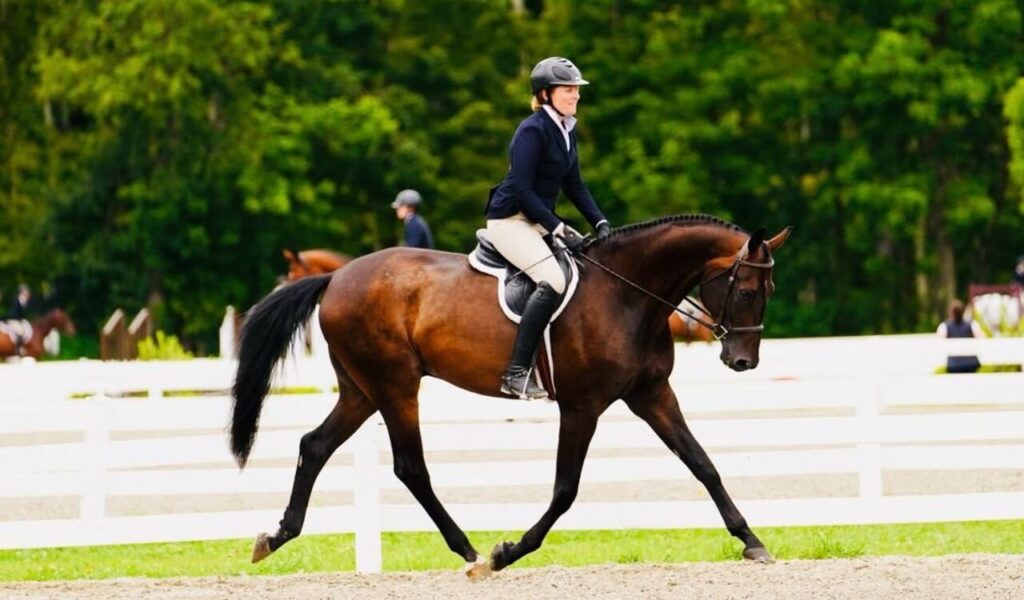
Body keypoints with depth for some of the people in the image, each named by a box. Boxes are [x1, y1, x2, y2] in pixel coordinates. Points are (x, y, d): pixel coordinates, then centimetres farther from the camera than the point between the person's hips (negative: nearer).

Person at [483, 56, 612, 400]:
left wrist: (600, 223, 3)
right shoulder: (532, 131, -16)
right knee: (553, 281, -28)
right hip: (510, 220, -10)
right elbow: (522, 191, -20)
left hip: (539, 221, 10)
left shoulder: (566, 130, 11)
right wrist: (559, 230, -22)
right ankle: (517, 373, -31)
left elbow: (574, 185, 16)